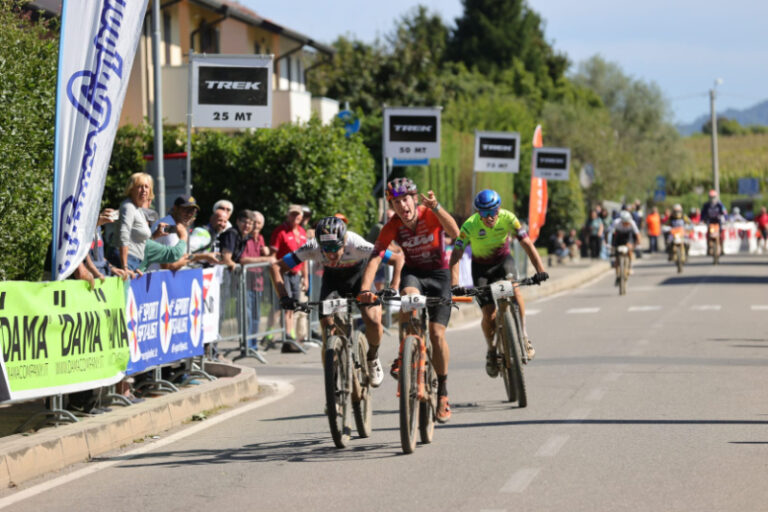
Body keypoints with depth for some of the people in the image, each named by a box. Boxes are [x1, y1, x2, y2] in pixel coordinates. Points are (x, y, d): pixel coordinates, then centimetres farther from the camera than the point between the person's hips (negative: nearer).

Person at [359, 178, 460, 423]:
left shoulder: (430, 215, -19)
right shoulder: (392, 226, -14)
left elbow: (455, 233, -38)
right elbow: (375, 257, -24)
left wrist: (435, 207, -52)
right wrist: (365, 289, -39)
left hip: (438, 275, -1)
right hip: (412, 273, 1)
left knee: (437, 334, -9)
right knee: (410, 295, -36)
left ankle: (443, 393, 6)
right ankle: (403, 355, -26)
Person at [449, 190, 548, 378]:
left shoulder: (508, 218, -25)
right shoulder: (470, 226, -28)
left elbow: (527, 244, -25)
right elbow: (455, 256, -30)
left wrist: (540, 270, -38)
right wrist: (454, 284, -42)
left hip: (503, 259, 1)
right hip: (481, 266, -1)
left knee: (514, 288, -31)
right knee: (489, 314, -12)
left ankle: (523, 335, -14)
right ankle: (491, 351, 16)